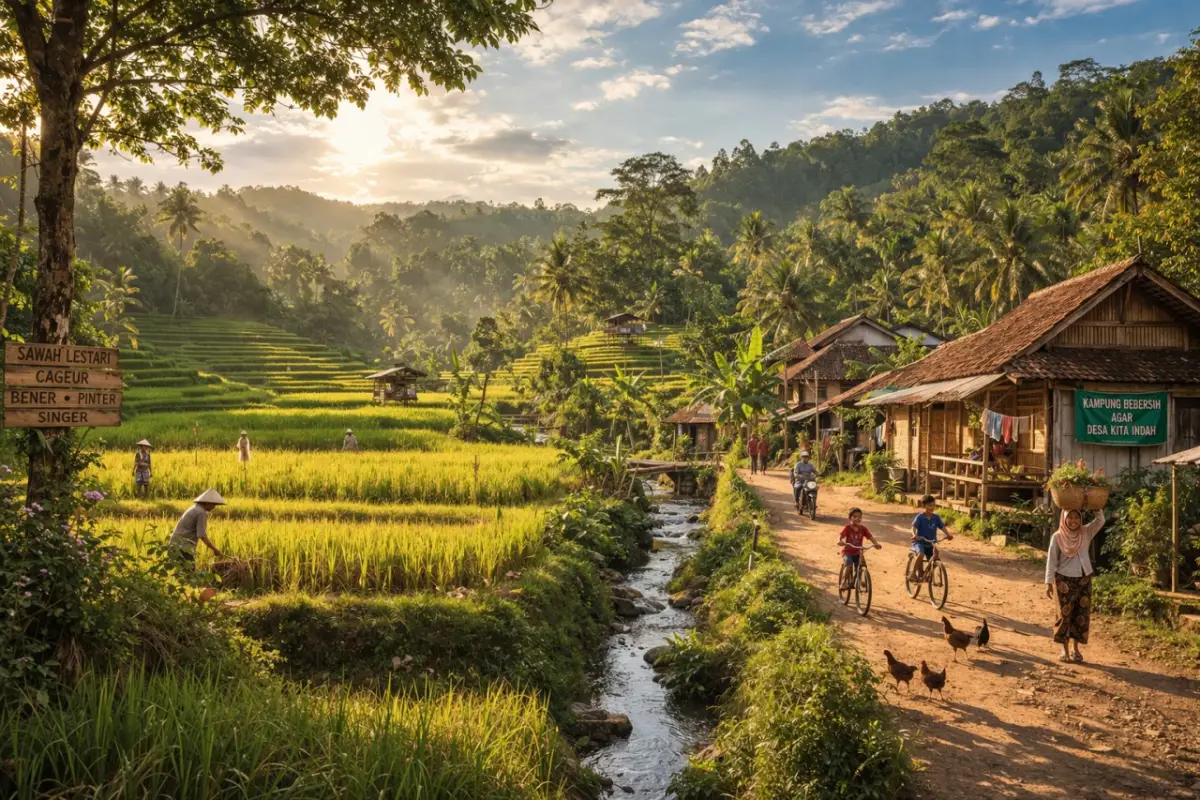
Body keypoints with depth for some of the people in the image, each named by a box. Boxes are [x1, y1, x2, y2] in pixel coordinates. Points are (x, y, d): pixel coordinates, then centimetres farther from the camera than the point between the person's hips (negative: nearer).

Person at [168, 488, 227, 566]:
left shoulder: (194, 509, 18)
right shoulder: (202, 513, -13)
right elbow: (202, 536, -18)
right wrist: (215, 550, -9)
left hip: (177, 544, 10)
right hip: (184, 547, -10)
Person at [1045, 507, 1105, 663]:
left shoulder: (1086, 532, -1)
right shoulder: (1057, 537, -8)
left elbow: (1100, 521, -11)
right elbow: (1051, 560, -6)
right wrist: (1049, 582, -8)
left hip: (1084, 579, 3)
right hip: (1064, 580, -3)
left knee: (1081, 614, 6)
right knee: (1065, 614, 2)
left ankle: (1076, 649, 18)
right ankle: (1065, 650, 11)